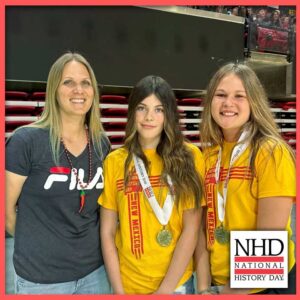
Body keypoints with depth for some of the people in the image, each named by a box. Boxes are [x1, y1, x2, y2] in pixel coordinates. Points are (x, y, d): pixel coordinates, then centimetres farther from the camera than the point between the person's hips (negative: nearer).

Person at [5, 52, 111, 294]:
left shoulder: (102, 143, -2)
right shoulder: (26, 140, -15)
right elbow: (7, 208, -7)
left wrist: (84, 245, 8)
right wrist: (39, 246, 3)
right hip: (41, 276, -4)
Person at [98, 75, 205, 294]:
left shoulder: (189, 156, -7)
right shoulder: (114, 161, -3)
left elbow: (191, 229, -9)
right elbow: (107, 232, -2)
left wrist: (165, 289, -10)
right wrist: (118, 290, -6)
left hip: (177, 283, -1)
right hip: (127, 284, 1)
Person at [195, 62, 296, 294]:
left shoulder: (272, 153, -16)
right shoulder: (207, 154, 0)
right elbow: (203, 225, 0)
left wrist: (230, 291, -12)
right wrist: (204, 286, -6)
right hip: (218, 281, 5)